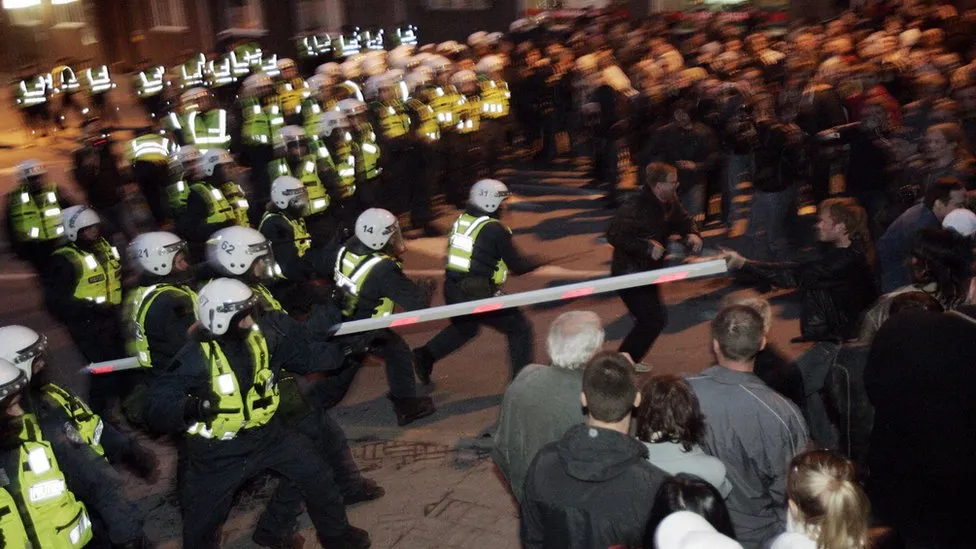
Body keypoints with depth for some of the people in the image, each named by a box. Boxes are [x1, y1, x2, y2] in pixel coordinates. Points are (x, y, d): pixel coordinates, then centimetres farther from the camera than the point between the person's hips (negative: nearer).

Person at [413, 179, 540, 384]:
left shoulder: (460, 221, 7)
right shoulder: (495, 230, -13)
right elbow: (518, 265, -8)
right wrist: (537, 262, 12)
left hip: (452, 290, 8)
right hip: (479, 296, -7)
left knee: (464, 328, 34)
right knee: (520, 329, 7)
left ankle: (425, 356, 25)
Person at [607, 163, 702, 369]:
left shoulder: (669, 203, 0)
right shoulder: (634, 208, -28)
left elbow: (684, 220, 12)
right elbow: (614, 235, -33)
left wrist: (692, 235, -11)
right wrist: (647, 247, -35)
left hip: (648, 272, 10)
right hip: (630, 274, -10)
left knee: (655, 319, 19)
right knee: (653, 321, -10)